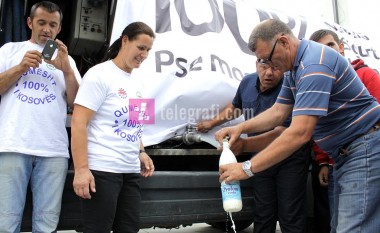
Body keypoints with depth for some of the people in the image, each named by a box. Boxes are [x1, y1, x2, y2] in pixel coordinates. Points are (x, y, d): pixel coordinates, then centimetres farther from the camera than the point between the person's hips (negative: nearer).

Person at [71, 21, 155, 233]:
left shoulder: (136, 84, 16)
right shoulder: (100, 74, -8)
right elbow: (79, 123, -14)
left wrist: (141, 152, 13)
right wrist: (81, 169, -20)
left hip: (131, 171, 8)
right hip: (102, 169, -8)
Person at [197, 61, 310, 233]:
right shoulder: (247, 82, -1)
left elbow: (282, 131, -29)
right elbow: (235, 107, 21)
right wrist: (212, 123, 25)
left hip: (290, 157, -5)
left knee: (291, 218, -4)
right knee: (262, 215, 9)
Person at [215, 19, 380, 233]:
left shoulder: (315, 64, -24)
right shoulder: (295, 70, 10)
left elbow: (300, 133, -31)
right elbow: (278, 112, 12)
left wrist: (247, 168, -29)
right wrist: (240, 128, -4)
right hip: (344, 153, 10)